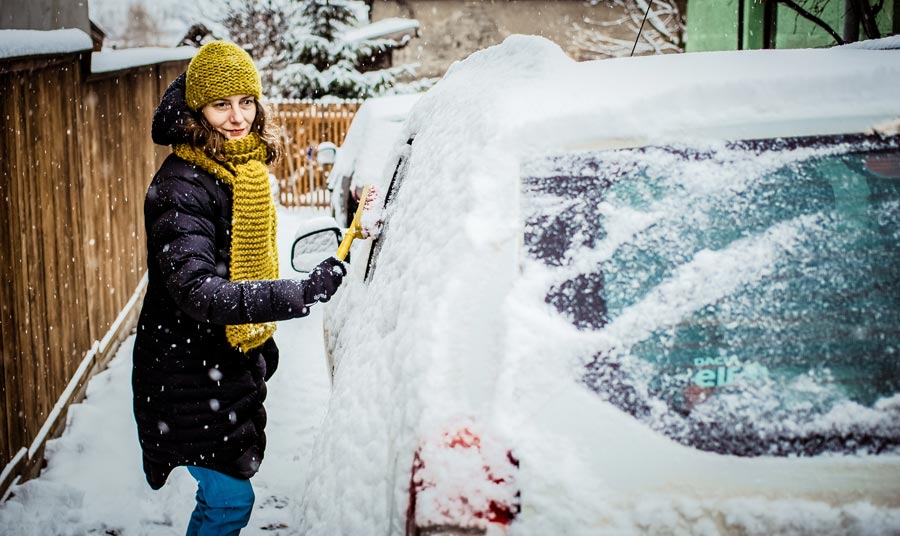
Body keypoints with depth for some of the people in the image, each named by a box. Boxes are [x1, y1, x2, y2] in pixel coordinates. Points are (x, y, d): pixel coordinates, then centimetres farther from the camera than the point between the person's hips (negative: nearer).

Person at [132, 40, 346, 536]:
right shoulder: (180, 187, -24)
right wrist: (302, 294, -43)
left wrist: (263, 341, 21)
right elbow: (196, 292, -36)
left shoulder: (249, 165, 4)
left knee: (231, 486, 20)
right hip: (188, 371, -8)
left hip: (235, 362, 8)